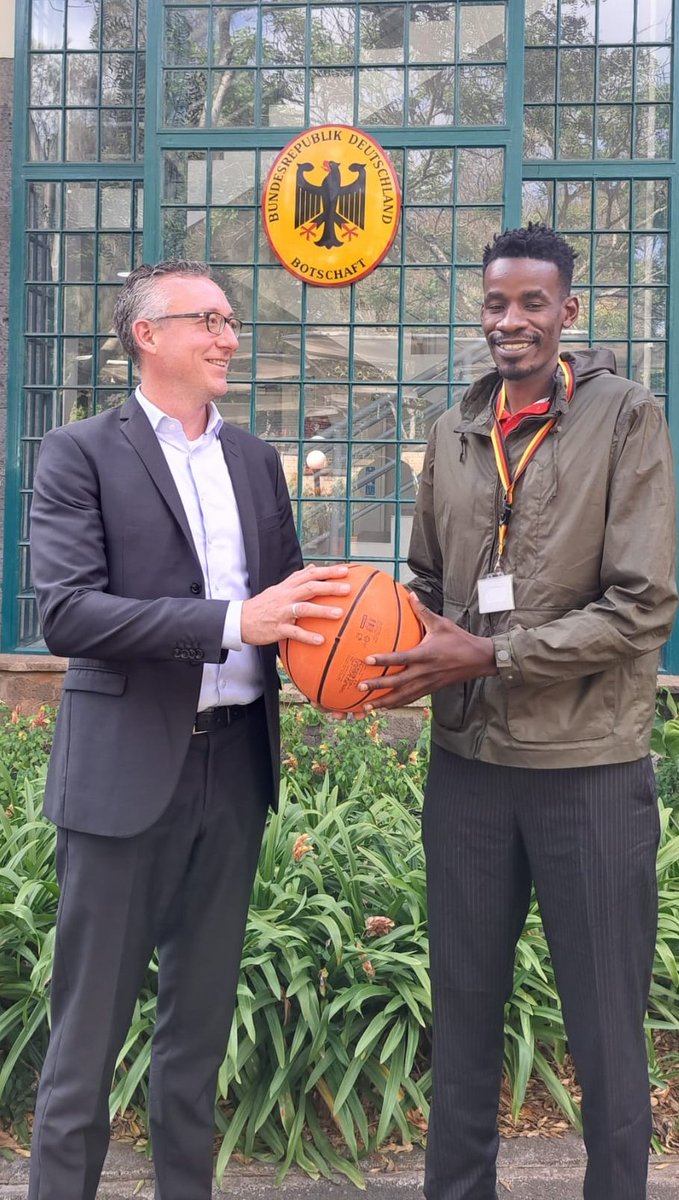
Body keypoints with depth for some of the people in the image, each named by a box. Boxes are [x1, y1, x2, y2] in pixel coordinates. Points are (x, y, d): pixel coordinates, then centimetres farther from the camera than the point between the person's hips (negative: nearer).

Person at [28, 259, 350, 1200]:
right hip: (128, 766, -5)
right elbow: (65, 614, -16)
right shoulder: (80, 453, -5)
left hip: (236, 760, 6)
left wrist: (325, 620, -7)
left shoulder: (255, 459, 12)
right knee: (90, 1025, 5)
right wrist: (232, 622, -23)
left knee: (202, 1016, 17)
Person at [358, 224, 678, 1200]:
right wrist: (402, 649, -4)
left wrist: (490, 656, -16)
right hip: (468, 762, 5)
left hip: (590, 766, -4)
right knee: (463, 1007, 16)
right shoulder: (454, 432, 9)